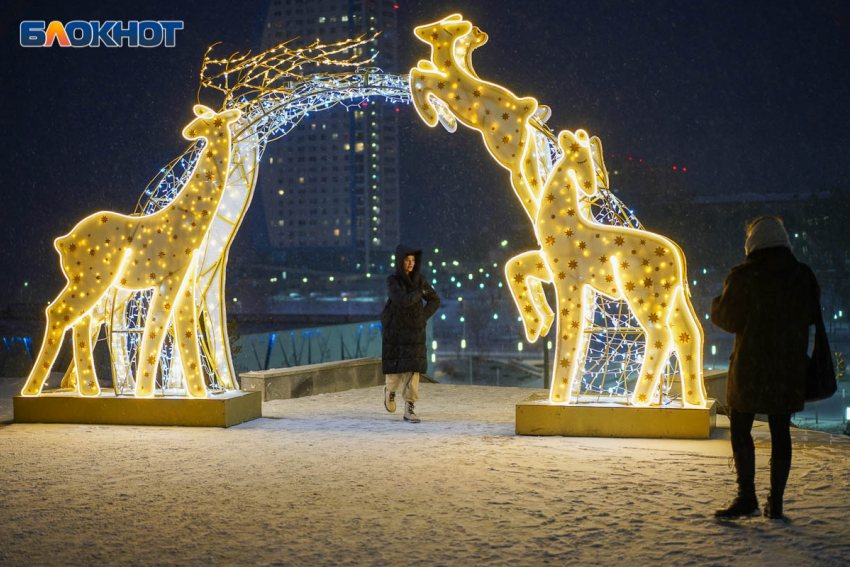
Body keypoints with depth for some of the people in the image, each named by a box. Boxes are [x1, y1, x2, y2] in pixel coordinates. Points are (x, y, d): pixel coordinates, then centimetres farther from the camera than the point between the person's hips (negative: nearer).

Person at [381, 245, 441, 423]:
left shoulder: (419, 279, 2)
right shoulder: (392, 281, -11)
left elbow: (434, 300, 13)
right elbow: (402, 301, -27)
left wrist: (422, 319, 0)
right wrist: (420, 292, -11)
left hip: (414, 332, 2)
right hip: (395, 331, -2)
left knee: (412, 370, -9)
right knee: (396, 372, 5)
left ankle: (409, 411, -5)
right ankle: (390, 390, 39)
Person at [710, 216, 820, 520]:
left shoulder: (743, 277, -10)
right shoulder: (804, 276, 3)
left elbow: (728, 319, -9)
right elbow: (812, 316, 13)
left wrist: (717, 304, 11)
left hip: (750, 366, -4)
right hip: (790, 368, 4)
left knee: (740, 429, 5)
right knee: (780, 431, 9)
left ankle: (747, 497, -2)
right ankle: (776, 501, 8)